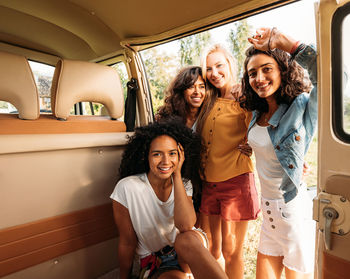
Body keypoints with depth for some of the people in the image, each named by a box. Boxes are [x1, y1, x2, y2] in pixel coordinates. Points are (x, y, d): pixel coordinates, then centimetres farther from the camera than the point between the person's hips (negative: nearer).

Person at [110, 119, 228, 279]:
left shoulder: (184, 185, -6)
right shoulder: (127, 188, -17)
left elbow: (185, 225, -26)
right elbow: (127, 243, -6)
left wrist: (177, 175, -23)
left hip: (189, 252, 3)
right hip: (153, 262, -3)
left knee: (187, 238, -32)